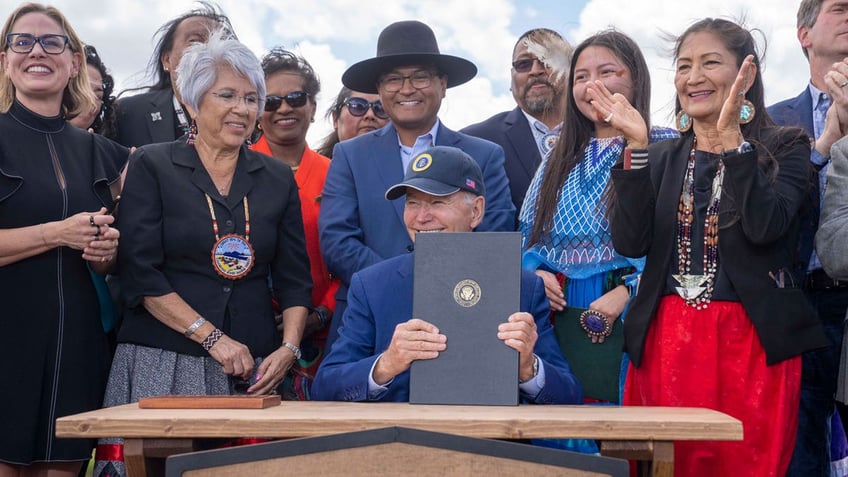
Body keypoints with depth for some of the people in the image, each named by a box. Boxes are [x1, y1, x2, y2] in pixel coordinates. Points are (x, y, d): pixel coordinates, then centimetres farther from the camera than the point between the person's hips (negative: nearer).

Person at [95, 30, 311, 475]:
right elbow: (139, 272, -6)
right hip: (163, 362, -2)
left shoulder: (277, 178, 11)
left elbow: (294, 279, 11)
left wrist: (289, 347, -5)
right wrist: (213, 338, -11)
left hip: (254, 368, 3)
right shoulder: (151, 165, 1)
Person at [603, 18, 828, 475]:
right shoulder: (660, 157, 10)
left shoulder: (785, 147, 2)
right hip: (665, 343, 3)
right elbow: (630, 243, -4)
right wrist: (635, 147, -10)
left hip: (751, 344, -3)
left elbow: (764, 227, -16)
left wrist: (730, 139, -21)